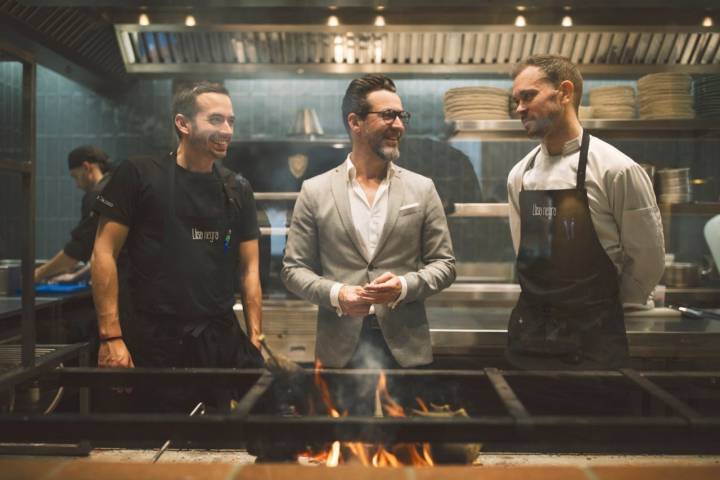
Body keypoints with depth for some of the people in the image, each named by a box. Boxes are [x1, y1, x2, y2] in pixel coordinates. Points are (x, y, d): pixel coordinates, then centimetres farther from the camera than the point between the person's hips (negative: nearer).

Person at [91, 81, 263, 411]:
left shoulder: (238, 191, 9)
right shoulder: (138, 175, -2)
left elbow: (249, 269, 8)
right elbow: (104, 254, -4)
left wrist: (255, 341, -1)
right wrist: (111, 336, -12)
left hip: (222, 343, 4)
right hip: (151, 343, -3)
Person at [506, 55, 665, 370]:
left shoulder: (615, 169, -13)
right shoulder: (519, 175, 3)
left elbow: (647, 259, -5)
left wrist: (603, 308, 5)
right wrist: (547, 301, 14)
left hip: (592, 340, -4)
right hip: (528, 332, 5)